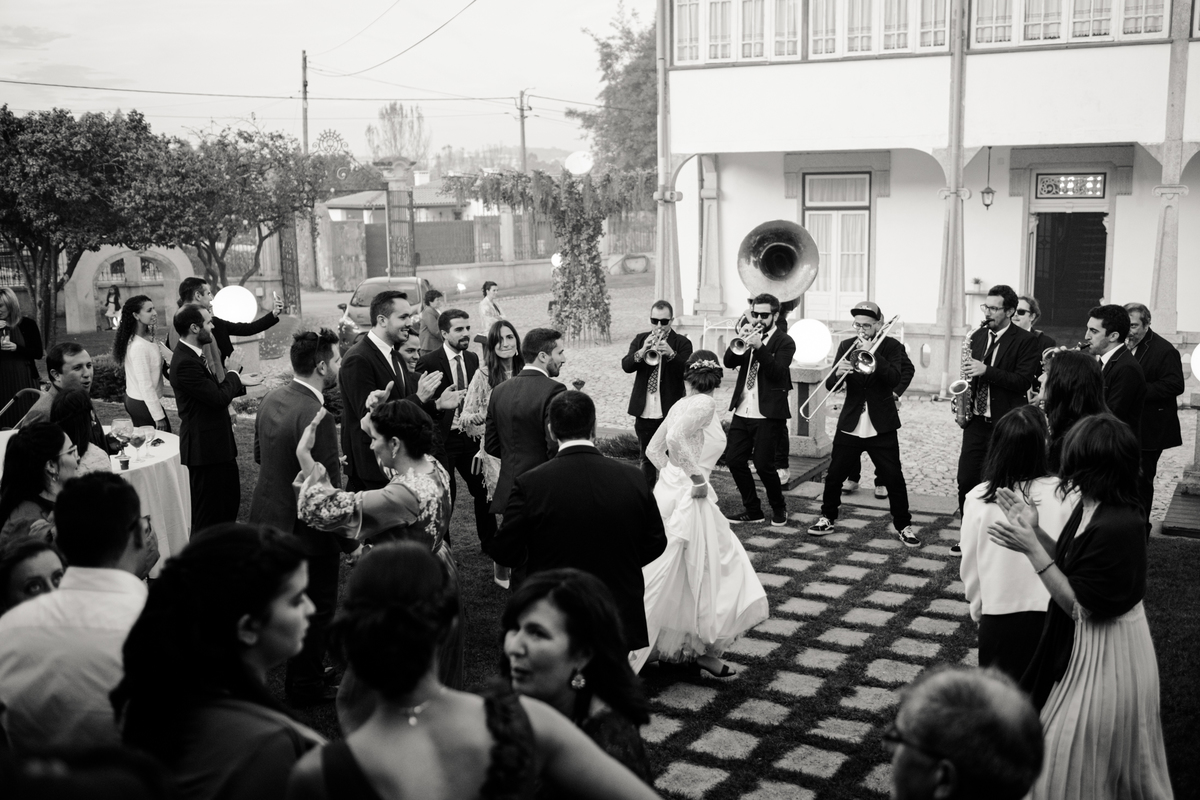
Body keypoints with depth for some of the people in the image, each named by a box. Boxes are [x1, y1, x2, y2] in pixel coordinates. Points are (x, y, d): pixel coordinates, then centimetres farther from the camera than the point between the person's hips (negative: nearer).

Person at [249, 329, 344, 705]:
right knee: (317, 609, 10)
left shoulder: (271, 399, -1)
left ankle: (302, 673, 41)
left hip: (268, 517, 9)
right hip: (306, 529, -9)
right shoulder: (315, 416, -28)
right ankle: (306, 685, 25)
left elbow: (259, 455, 14)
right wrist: (349, 541, -16)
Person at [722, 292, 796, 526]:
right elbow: (729, 362, 0)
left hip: (768, 414, -5)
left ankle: (779, 508, 17)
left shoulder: (784, 342, -3)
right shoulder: (749, 336, 11)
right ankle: (753, 510, 17)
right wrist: (738, 341, -16)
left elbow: (778, 373, -17)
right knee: (734, 459, 2)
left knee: (763, 464, -7)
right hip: (742, 411, 6)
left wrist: (759, 347, -25)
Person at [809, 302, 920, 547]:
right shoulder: (846, 346, 4)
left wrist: (872, 353, -27)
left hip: (882, 426, -2)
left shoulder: (891, 347, -2)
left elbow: (895, 379, -19)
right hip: (850, 425, 2)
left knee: (894, 478, -2)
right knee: (834, 475, 5)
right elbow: (830, 385, -2)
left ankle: (903, 525, 11)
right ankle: (828, 517, 24)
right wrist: (837, 373, -25)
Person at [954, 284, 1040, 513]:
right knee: (966, 481, 2)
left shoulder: (1026, 340, -6)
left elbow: (1023, 381, -15)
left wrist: (986, 370, -22)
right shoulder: (977, 336, 11)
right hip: (976, 420, 5)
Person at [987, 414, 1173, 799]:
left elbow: (1081, 606, -24)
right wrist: (1035, 530, -2)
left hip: (1104, 655, -9)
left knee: (1082, 761, 10)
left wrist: (1031, 548, -25)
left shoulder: (1116, 527, -31)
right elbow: (1072, 566, 8)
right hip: (1084, 643, 9)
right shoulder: (1091, 507, -3)